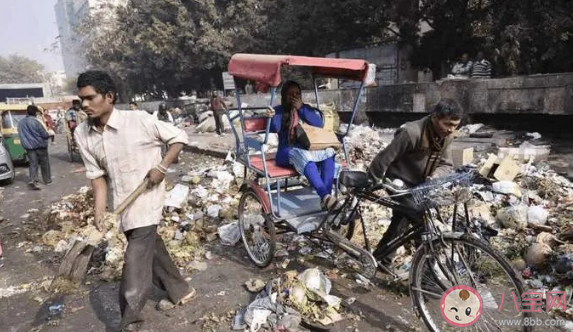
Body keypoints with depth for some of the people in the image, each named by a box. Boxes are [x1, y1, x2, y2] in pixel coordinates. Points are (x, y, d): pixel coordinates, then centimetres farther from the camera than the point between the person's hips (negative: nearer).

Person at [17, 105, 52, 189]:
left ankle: (33, 180, -16)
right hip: (40, 145, -4)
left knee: (33, 164, 3)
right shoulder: (36, 121, -15)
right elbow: (45, 134, -13)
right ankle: (47, 180, 19)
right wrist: (48, 135, 8)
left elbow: (22, 135, 13)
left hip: (29, 146, 5)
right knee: (44, 163, 10)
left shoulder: (20, 123, 6)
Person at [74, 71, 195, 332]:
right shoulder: (82, 134, -3)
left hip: (146, 201, -6)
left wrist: (161, 167, -17)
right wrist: (99, 211, -8)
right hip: (123, 204, 6)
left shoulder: (139, 120, -18)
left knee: (135, 263, -6)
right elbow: (97, 176, 1)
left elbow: (179, 137, -7)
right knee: (151, 249, 20)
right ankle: (180, 291, 41)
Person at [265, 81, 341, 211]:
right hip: (288, 152, -4)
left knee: (328, 151, -27)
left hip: (309, 148, 4)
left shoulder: (307, 109, 16)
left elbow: (319, 124, -2)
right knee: (302, 155, -38)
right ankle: (325, 196, -49)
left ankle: (326, 197, -36)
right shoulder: (279, 111, 6)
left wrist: (301, 109, -10)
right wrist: (272, 117, -36)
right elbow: (274, 128, -13)